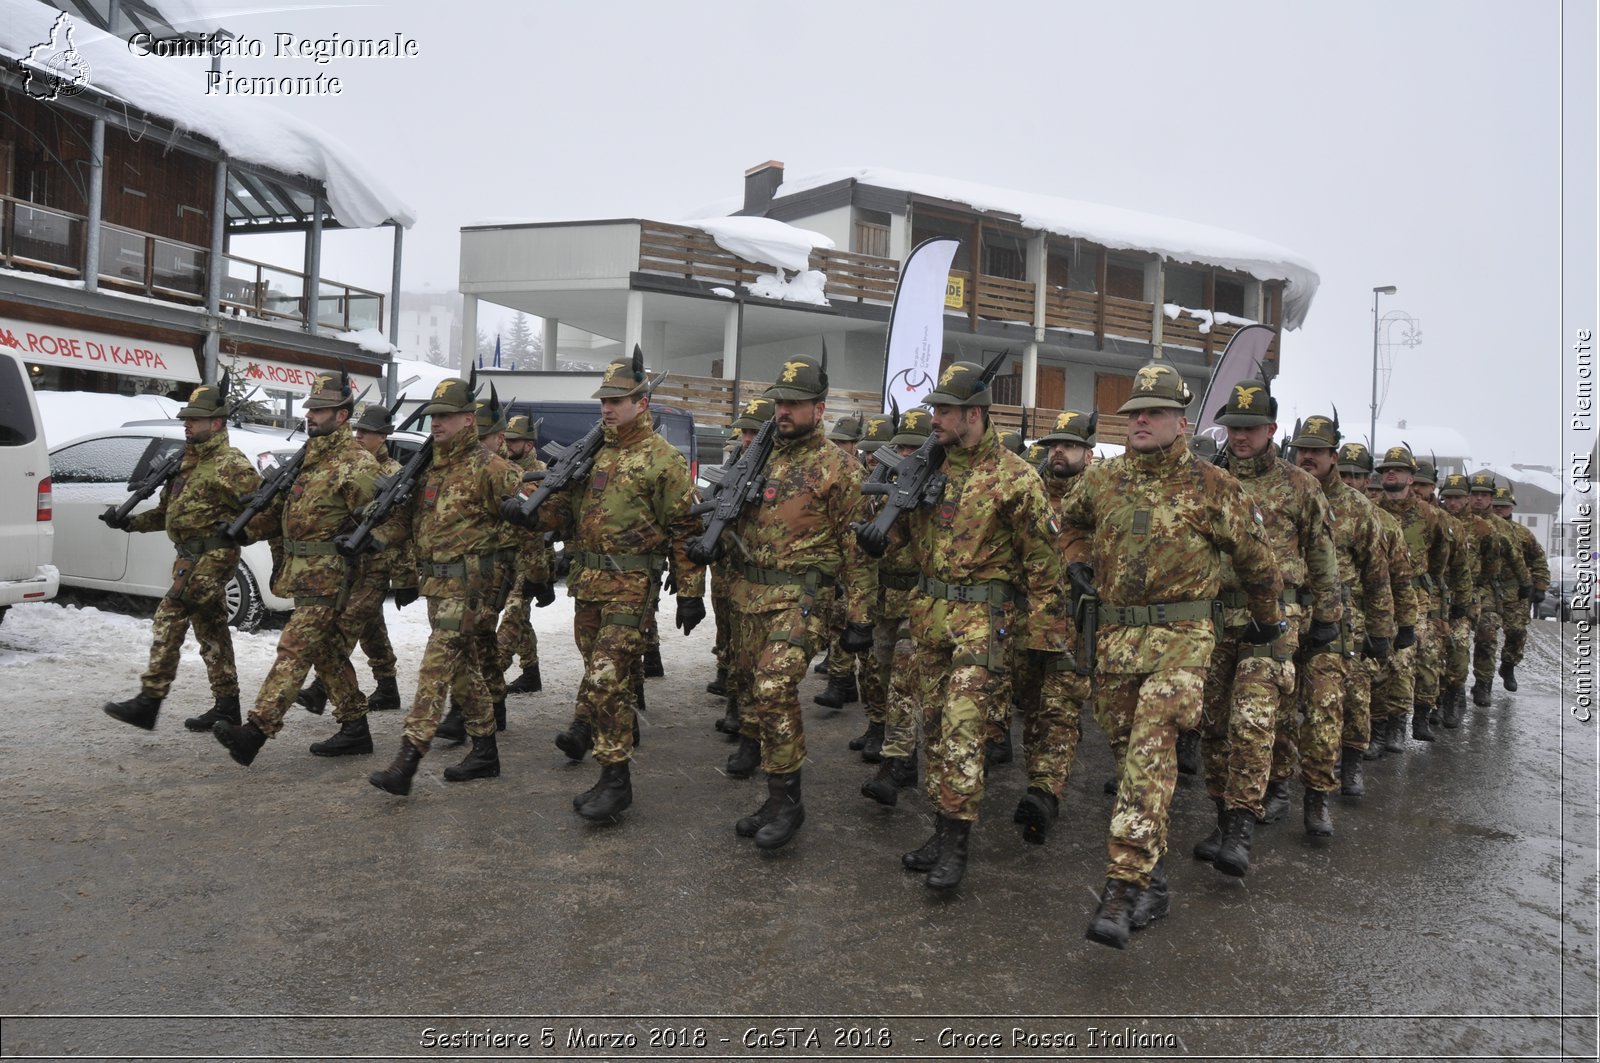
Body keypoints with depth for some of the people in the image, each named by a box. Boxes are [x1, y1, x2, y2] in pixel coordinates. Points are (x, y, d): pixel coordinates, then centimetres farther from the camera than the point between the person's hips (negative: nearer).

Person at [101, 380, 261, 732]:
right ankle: (227, 705, 16)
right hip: (190, 558, 9)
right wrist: (127, 521, 13)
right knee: (210, 630, 10)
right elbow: (167, 512, 23)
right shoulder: (187, 462, 18)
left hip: (212, 557, -9)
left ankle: (149, 701, -11)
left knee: (169, 619, -13)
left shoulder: (230, 464, -9)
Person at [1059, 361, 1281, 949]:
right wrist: (1079, 560, 11)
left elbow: (1255, 558, 8)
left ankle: (1124, 885, -22)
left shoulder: (1211, 487, -4)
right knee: (1130, 752, 10)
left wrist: (1267, 620, 18)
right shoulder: (1101, 479, 7)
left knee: (1152, 750, -19)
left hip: (1180, 637, -5)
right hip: (1115, 635, 5)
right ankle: (1152, 878, 24)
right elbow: (1070, 522, 29)